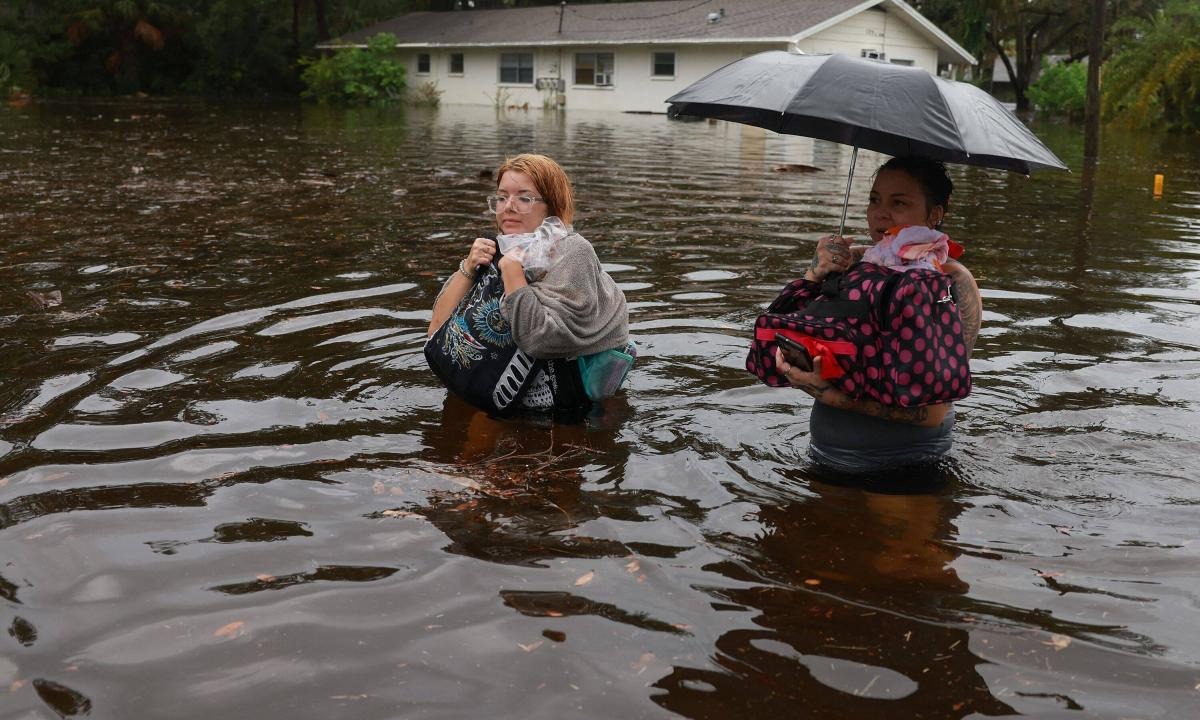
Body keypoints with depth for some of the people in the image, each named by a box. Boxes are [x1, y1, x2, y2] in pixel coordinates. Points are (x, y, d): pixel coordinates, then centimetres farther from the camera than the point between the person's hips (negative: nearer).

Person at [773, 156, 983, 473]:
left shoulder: (953, 282, -6)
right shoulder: (850, 261, 6)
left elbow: (932, 411, -16)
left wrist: (829, 395, -24)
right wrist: (814, 276, -13)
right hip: (825, 456, 5)